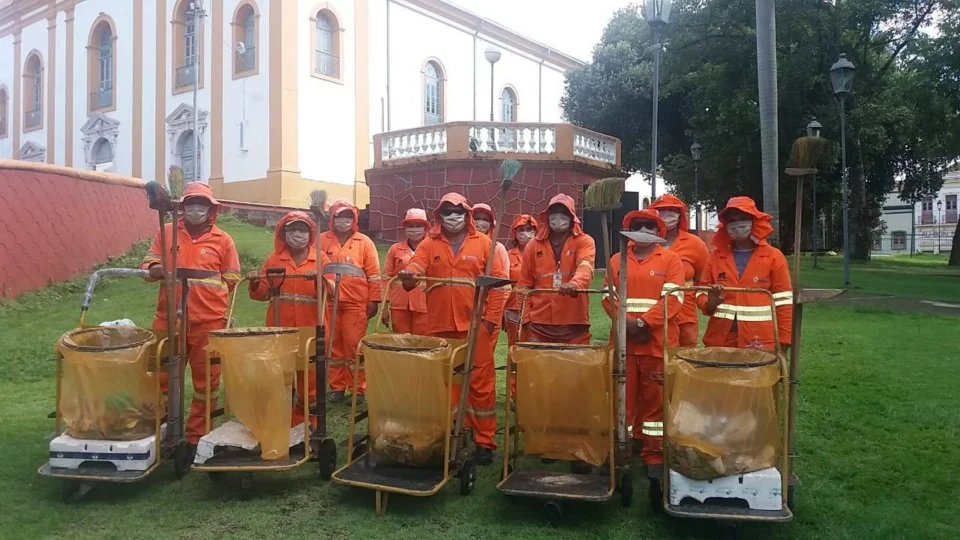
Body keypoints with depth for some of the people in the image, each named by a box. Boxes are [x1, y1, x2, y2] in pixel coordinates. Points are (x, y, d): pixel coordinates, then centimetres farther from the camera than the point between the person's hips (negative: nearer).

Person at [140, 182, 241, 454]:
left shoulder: (223, 239, 4)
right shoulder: (166, 232, 7)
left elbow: (232, 280, 7)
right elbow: (147, 266, 6)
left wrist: (207, 289, -3)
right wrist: (158, 270, -15)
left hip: (209, 321, -1)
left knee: (206, 379, 5)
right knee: (164, 376, 8)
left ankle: (198, 436, 19)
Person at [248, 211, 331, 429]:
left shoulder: (321, 258, 3)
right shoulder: (274, 259, 8)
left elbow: (331, 290, -8)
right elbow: (263, 293, 8)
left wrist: (319, 280, -27)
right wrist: (255, 284, -13)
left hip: (310, 329, -1)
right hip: (279, 329, 1)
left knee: (309, 378, 7)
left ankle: (308, 424, 21)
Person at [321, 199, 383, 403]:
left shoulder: (364, 242, 3)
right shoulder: (322, 241, 7)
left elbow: (374, 274, 2)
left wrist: (374, 300, -2)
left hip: (356, 304, -2)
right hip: (328, 303, 2)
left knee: (355, 346, 0)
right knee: (332, 345, 7)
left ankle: (358, 389, 10)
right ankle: (336, 387, 18)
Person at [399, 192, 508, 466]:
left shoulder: (483, 243, 2)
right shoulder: (429, 244, 8)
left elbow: (499, 281, -1)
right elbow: (414, 268, -7)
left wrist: (491, 318, -7)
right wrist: (409, 275, -31)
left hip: (476, 325, -2)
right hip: (440, 326, 3)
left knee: (480, 382, 1)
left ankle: (484, 441, 10)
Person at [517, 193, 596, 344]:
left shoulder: (584, 241, 3)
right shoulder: (533, 245, 9)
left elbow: (585, 268, -18)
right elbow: (525, 285, 12)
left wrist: (574, 284, -40)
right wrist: (526, 318, 3)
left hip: (574, 325, -1)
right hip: (539, 324, 2)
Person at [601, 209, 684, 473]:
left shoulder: (671, 259, 2)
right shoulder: (617, 260, 11)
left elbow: (673, 298, -8)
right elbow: (608, 296, 4)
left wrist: (644, 323, -16)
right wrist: (627, 323, -12)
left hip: (658, 341, -2)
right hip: (623, 340, 2)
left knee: (656, 397, 4)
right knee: (623, 396, 7)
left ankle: (654, 452, 14)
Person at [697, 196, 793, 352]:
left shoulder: (773, 256, 2)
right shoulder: (716, 256, 8)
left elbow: (784, 304, 1)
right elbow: (701, 293, 12)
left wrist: (782, 345, -4)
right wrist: (710, 302, -11)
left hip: (761, 344, -2)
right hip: (720, 341, 2)